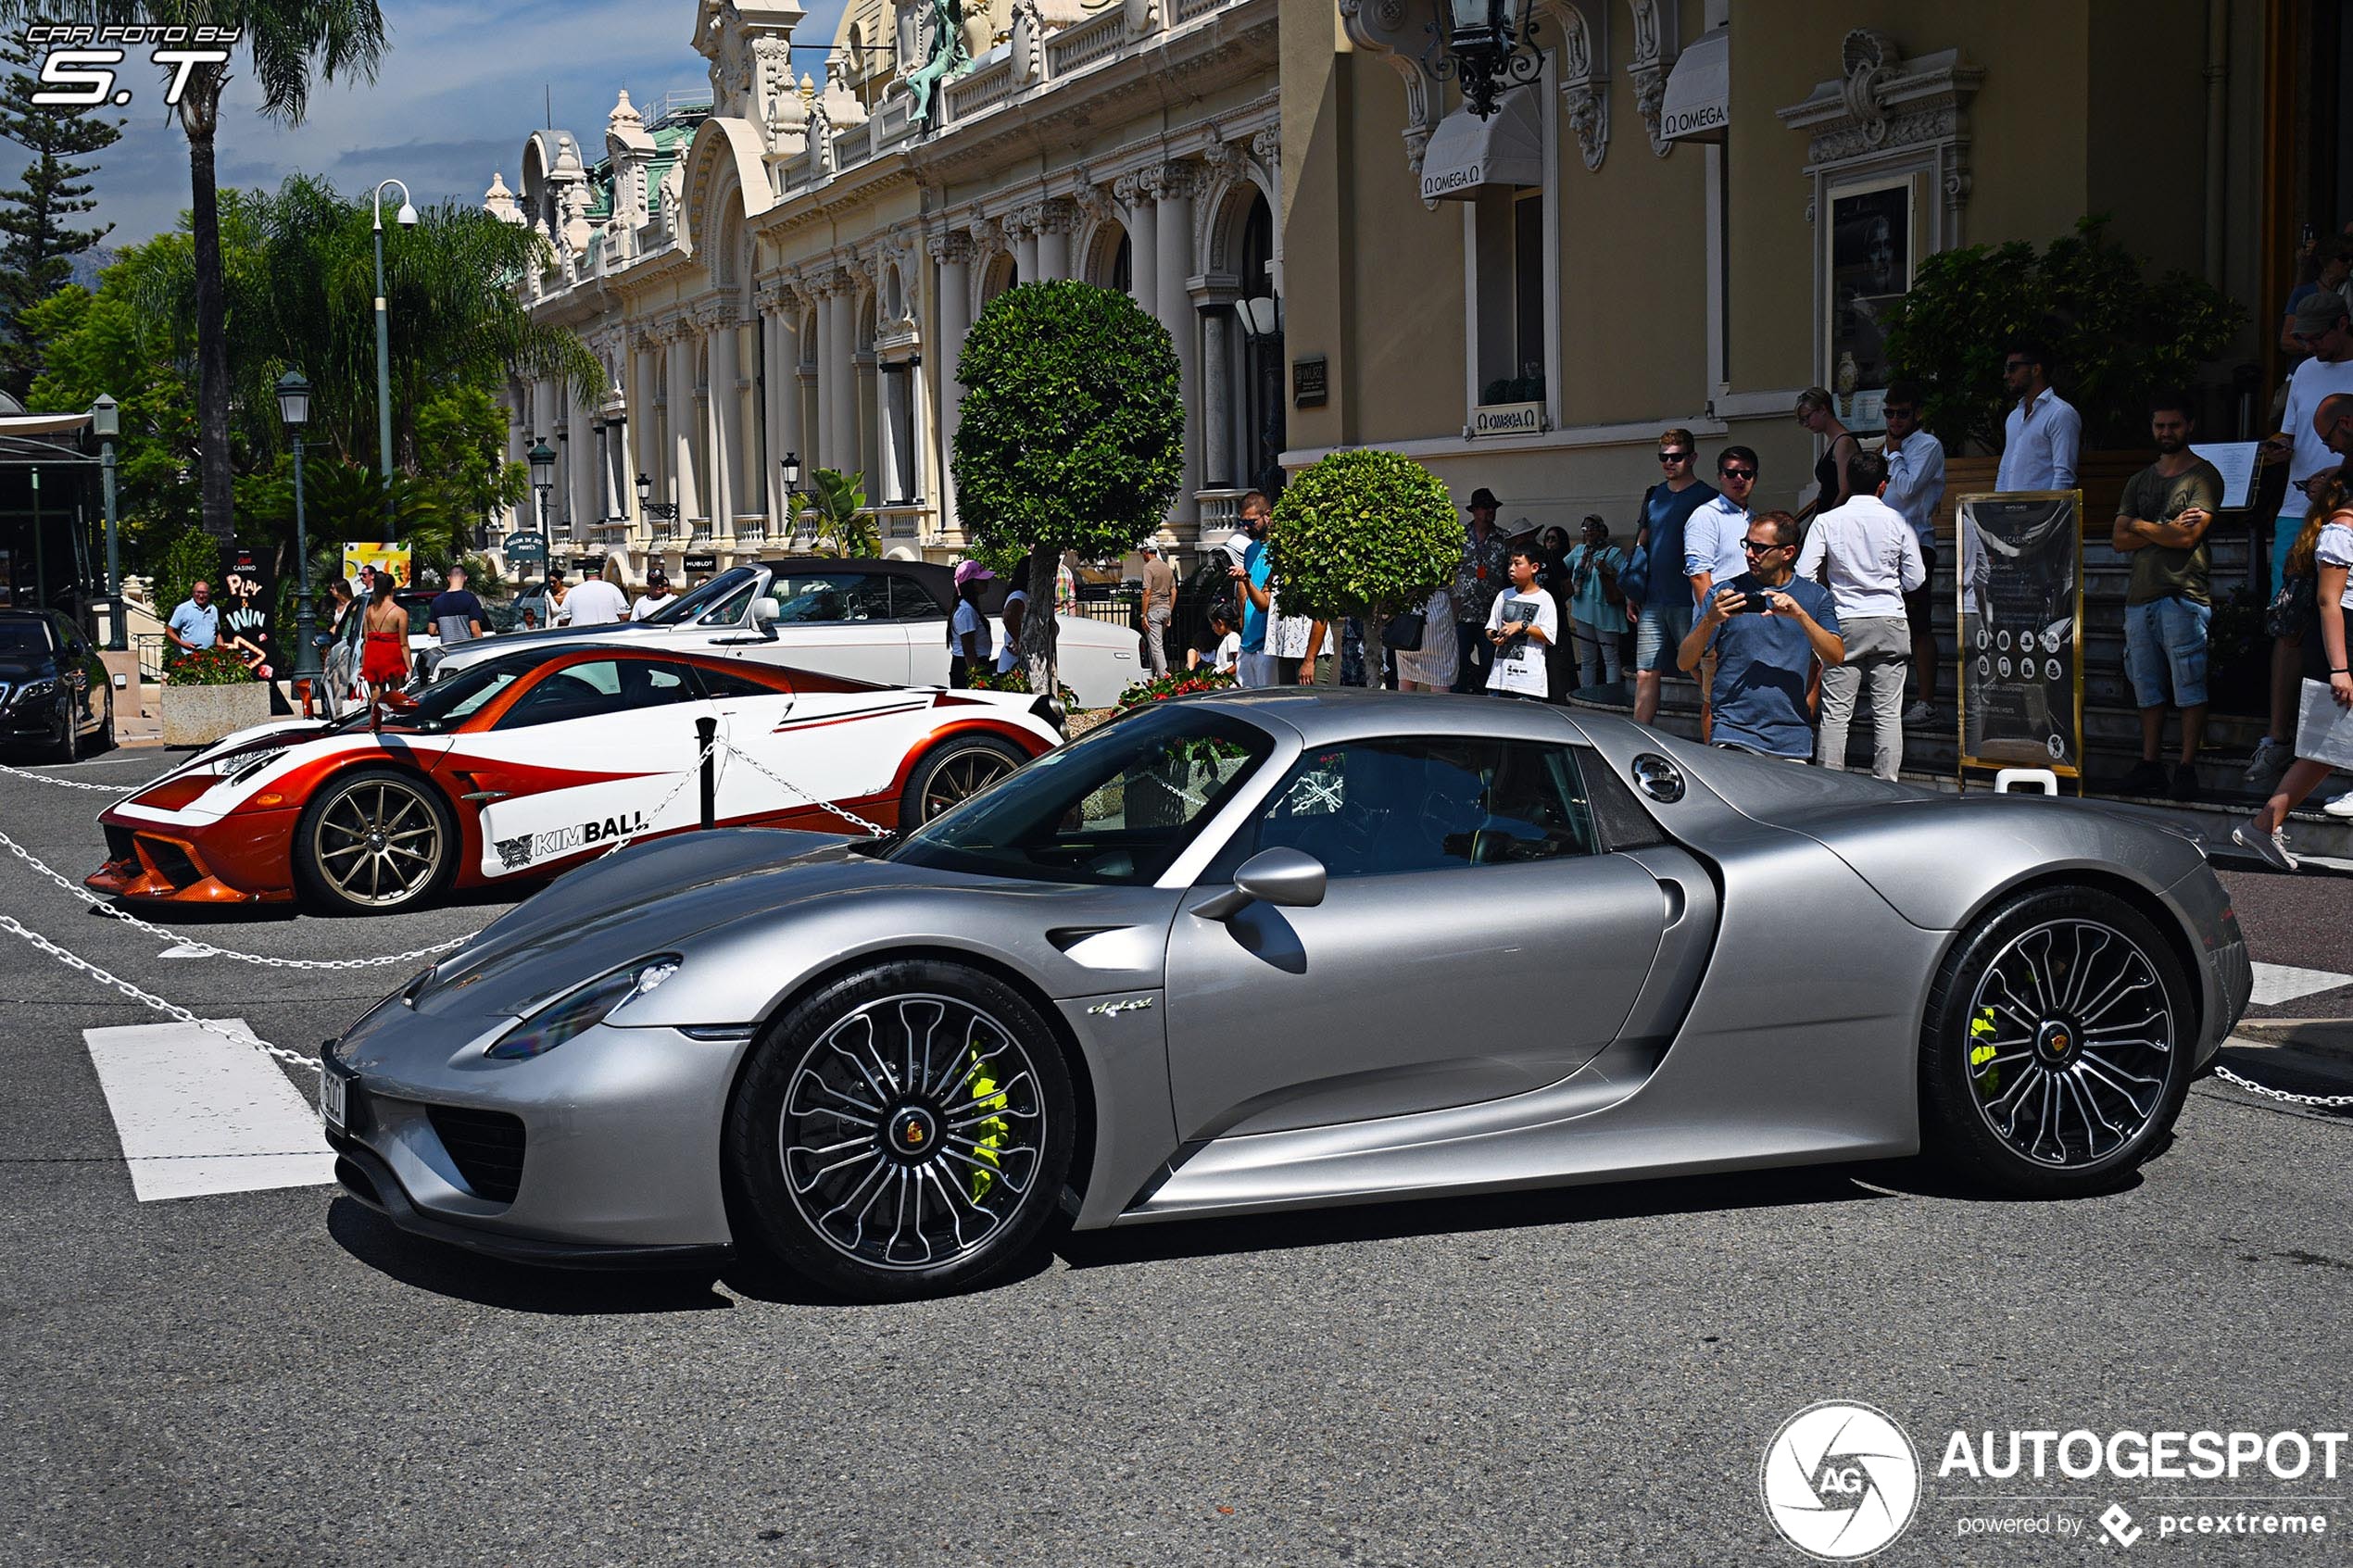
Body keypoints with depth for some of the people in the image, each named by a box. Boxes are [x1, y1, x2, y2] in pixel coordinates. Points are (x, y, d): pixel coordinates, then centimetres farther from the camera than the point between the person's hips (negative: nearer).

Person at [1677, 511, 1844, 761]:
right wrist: (1710, 621, -16)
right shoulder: (1725, 593, 7)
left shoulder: (1815, 596, 12)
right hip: (1733, 733, -2)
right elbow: (1684, 662, 2)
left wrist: (1800, 616, -14)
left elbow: (1836, 658, -1)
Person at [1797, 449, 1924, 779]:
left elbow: (1804, 574, -5)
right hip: (1889, 622, 0)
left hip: (1844, 624, 0)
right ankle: (1885, 784, 1)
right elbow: (1915, 579, 3)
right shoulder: (1898, 521, -1)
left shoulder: (1827, 521, -2)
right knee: (1887, 712, 3)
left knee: (1835, 712, 2)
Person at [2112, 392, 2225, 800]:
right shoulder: (2139, 481, 20)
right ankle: (2150, 766, 11)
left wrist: (2140, 525, 1)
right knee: (2148, 687, 7)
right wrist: (2166, 529, -4)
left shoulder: (2204, 476, 1)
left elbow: (2187, 537, -11)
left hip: (2184, 595, -6)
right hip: (2140, 595, 6)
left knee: (2189, 686, -7)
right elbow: (2119, 540, 9)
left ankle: (2187, 768, -6)